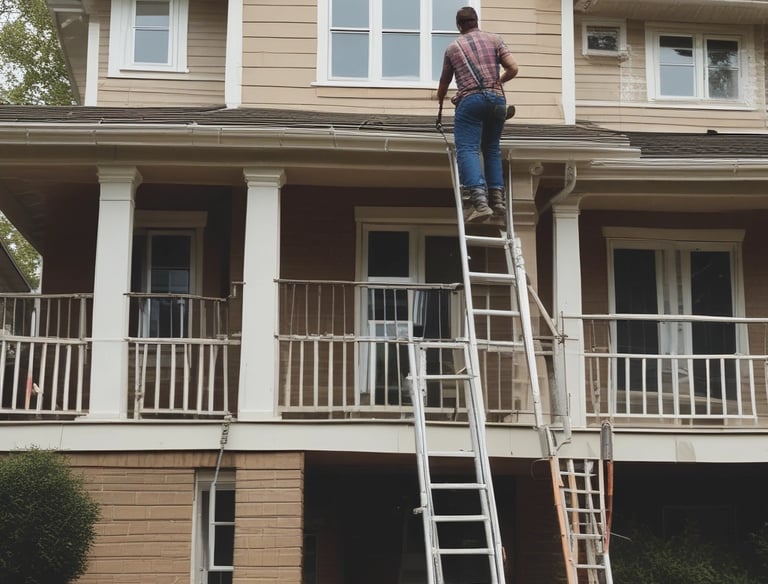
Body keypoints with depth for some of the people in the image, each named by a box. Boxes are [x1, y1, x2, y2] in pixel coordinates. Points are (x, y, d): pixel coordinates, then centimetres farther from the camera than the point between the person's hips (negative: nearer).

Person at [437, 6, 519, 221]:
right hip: (497, 99, 3)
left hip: (470, 99, -3)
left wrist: (440, 99, 50)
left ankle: (480, 200, -28)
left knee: (467, 149, -9)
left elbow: (444, 82, 28)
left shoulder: (453, 47, 16)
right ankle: (497, 198, 4)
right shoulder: (494, 39, 16)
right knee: (492, 149, 16)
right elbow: (513, 68, 6)